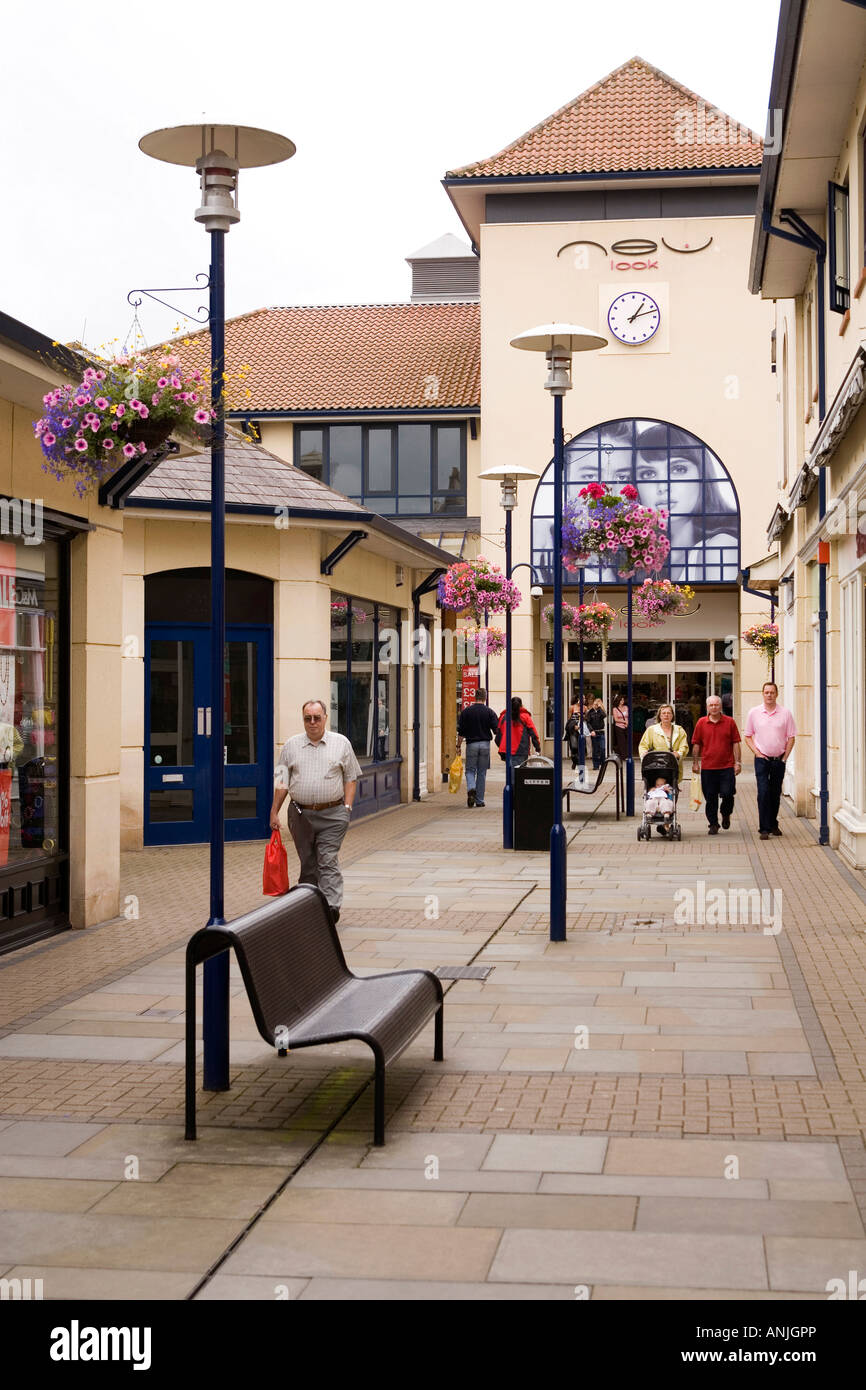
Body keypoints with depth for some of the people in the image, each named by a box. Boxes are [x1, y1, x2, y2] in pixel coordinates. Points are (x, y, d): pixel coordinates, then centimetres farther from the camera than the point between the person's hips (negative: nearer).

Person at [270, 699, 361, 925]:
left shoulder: (341, 743, 5)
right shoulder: (291, 745, 8)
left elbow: (351, 778, 8)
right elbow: (282, 782, 10)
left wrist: (347, 806, -2)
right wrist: (274, 812, 6)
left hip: (332, 815, -2)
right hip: (300, 814, 2)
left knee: (328, 861, -11)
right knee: (307, 864, 9)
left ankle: (331, 906, -16)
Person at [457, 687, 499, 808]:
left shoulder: (466, 712, -1)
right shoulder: (490, 712, -2)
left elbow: (461, 732, -1)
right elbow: (496, 730, -3)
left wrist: (458, 746, 7)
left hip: (471, 744, 0)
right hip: (485, 744, 1)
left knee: (470, 770, 8)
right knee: (482, 773, 8)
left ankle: (471, 789, -21)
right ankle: (479, 800, 10)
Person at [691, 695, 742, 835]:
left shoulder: (729, 722, 3)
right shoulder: (701, 723, 5)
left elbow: (735, 743, 5)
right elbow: (696, 744, 9)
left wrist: (737, 762, 0)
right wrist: (695, 763, 5)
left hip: (727, 766, -1)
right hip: (708, 767, 1)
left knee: (728, 794, -6)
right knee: (710, 798, 4)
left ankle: (726, 815, 23)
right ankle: (713, 824, 15)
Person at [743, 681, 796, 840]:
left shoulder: (785, 713, 0)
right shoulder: (754, 713, 1)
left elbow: (791, 738, 4)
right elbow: (748, 736, 8)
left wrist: (785, 757, -2)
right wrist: (757, 752, -4)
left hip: (779, 760, 1)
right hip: (762, 759, -1)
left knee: (776, 794, 10)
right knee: (763, 793, -10)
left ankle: (773, 824, 24)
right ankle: (764, 828, -8)